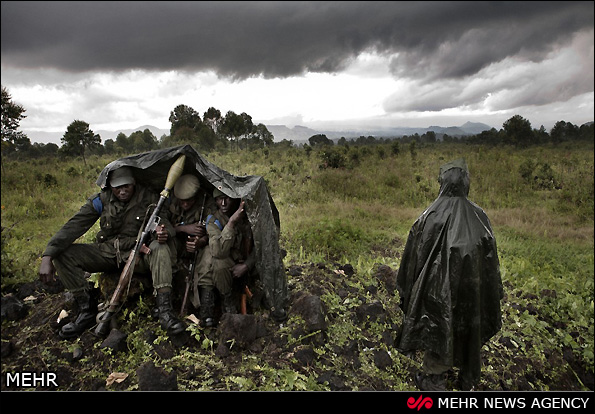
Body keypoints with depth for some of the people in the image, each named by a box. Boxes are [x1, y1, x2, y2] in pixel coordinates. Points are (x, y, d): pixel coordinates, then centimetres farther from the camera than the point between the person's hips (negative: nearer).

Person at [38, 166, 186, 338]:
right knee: (62, 254, -16)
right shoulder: (101, 201, -7)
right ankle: (87, 309, -9)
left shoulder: (149, 198, -10)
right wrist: (47, 257, -22)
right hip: (107, 252, 3)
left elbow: (166, 224, -13)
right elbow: (72, 227, -11)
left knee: (160, 248, -35)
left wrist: (164, 233, -41)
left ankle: (165, 311, -35)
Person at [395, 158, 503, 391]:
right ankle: (468, 380, 41)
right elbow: (490, 259, 1)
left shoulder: (430, 217, -17)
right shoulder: (479, 217, -7)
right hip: (471, 290, 4)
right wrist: (492, 293, 15)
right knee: (468, 330, 22)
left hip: (438, 290, -3)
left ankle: (433, 382, 29)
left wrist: (406, 290, 3)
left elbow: (413, 256, -10)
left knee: (436, 331, 14)